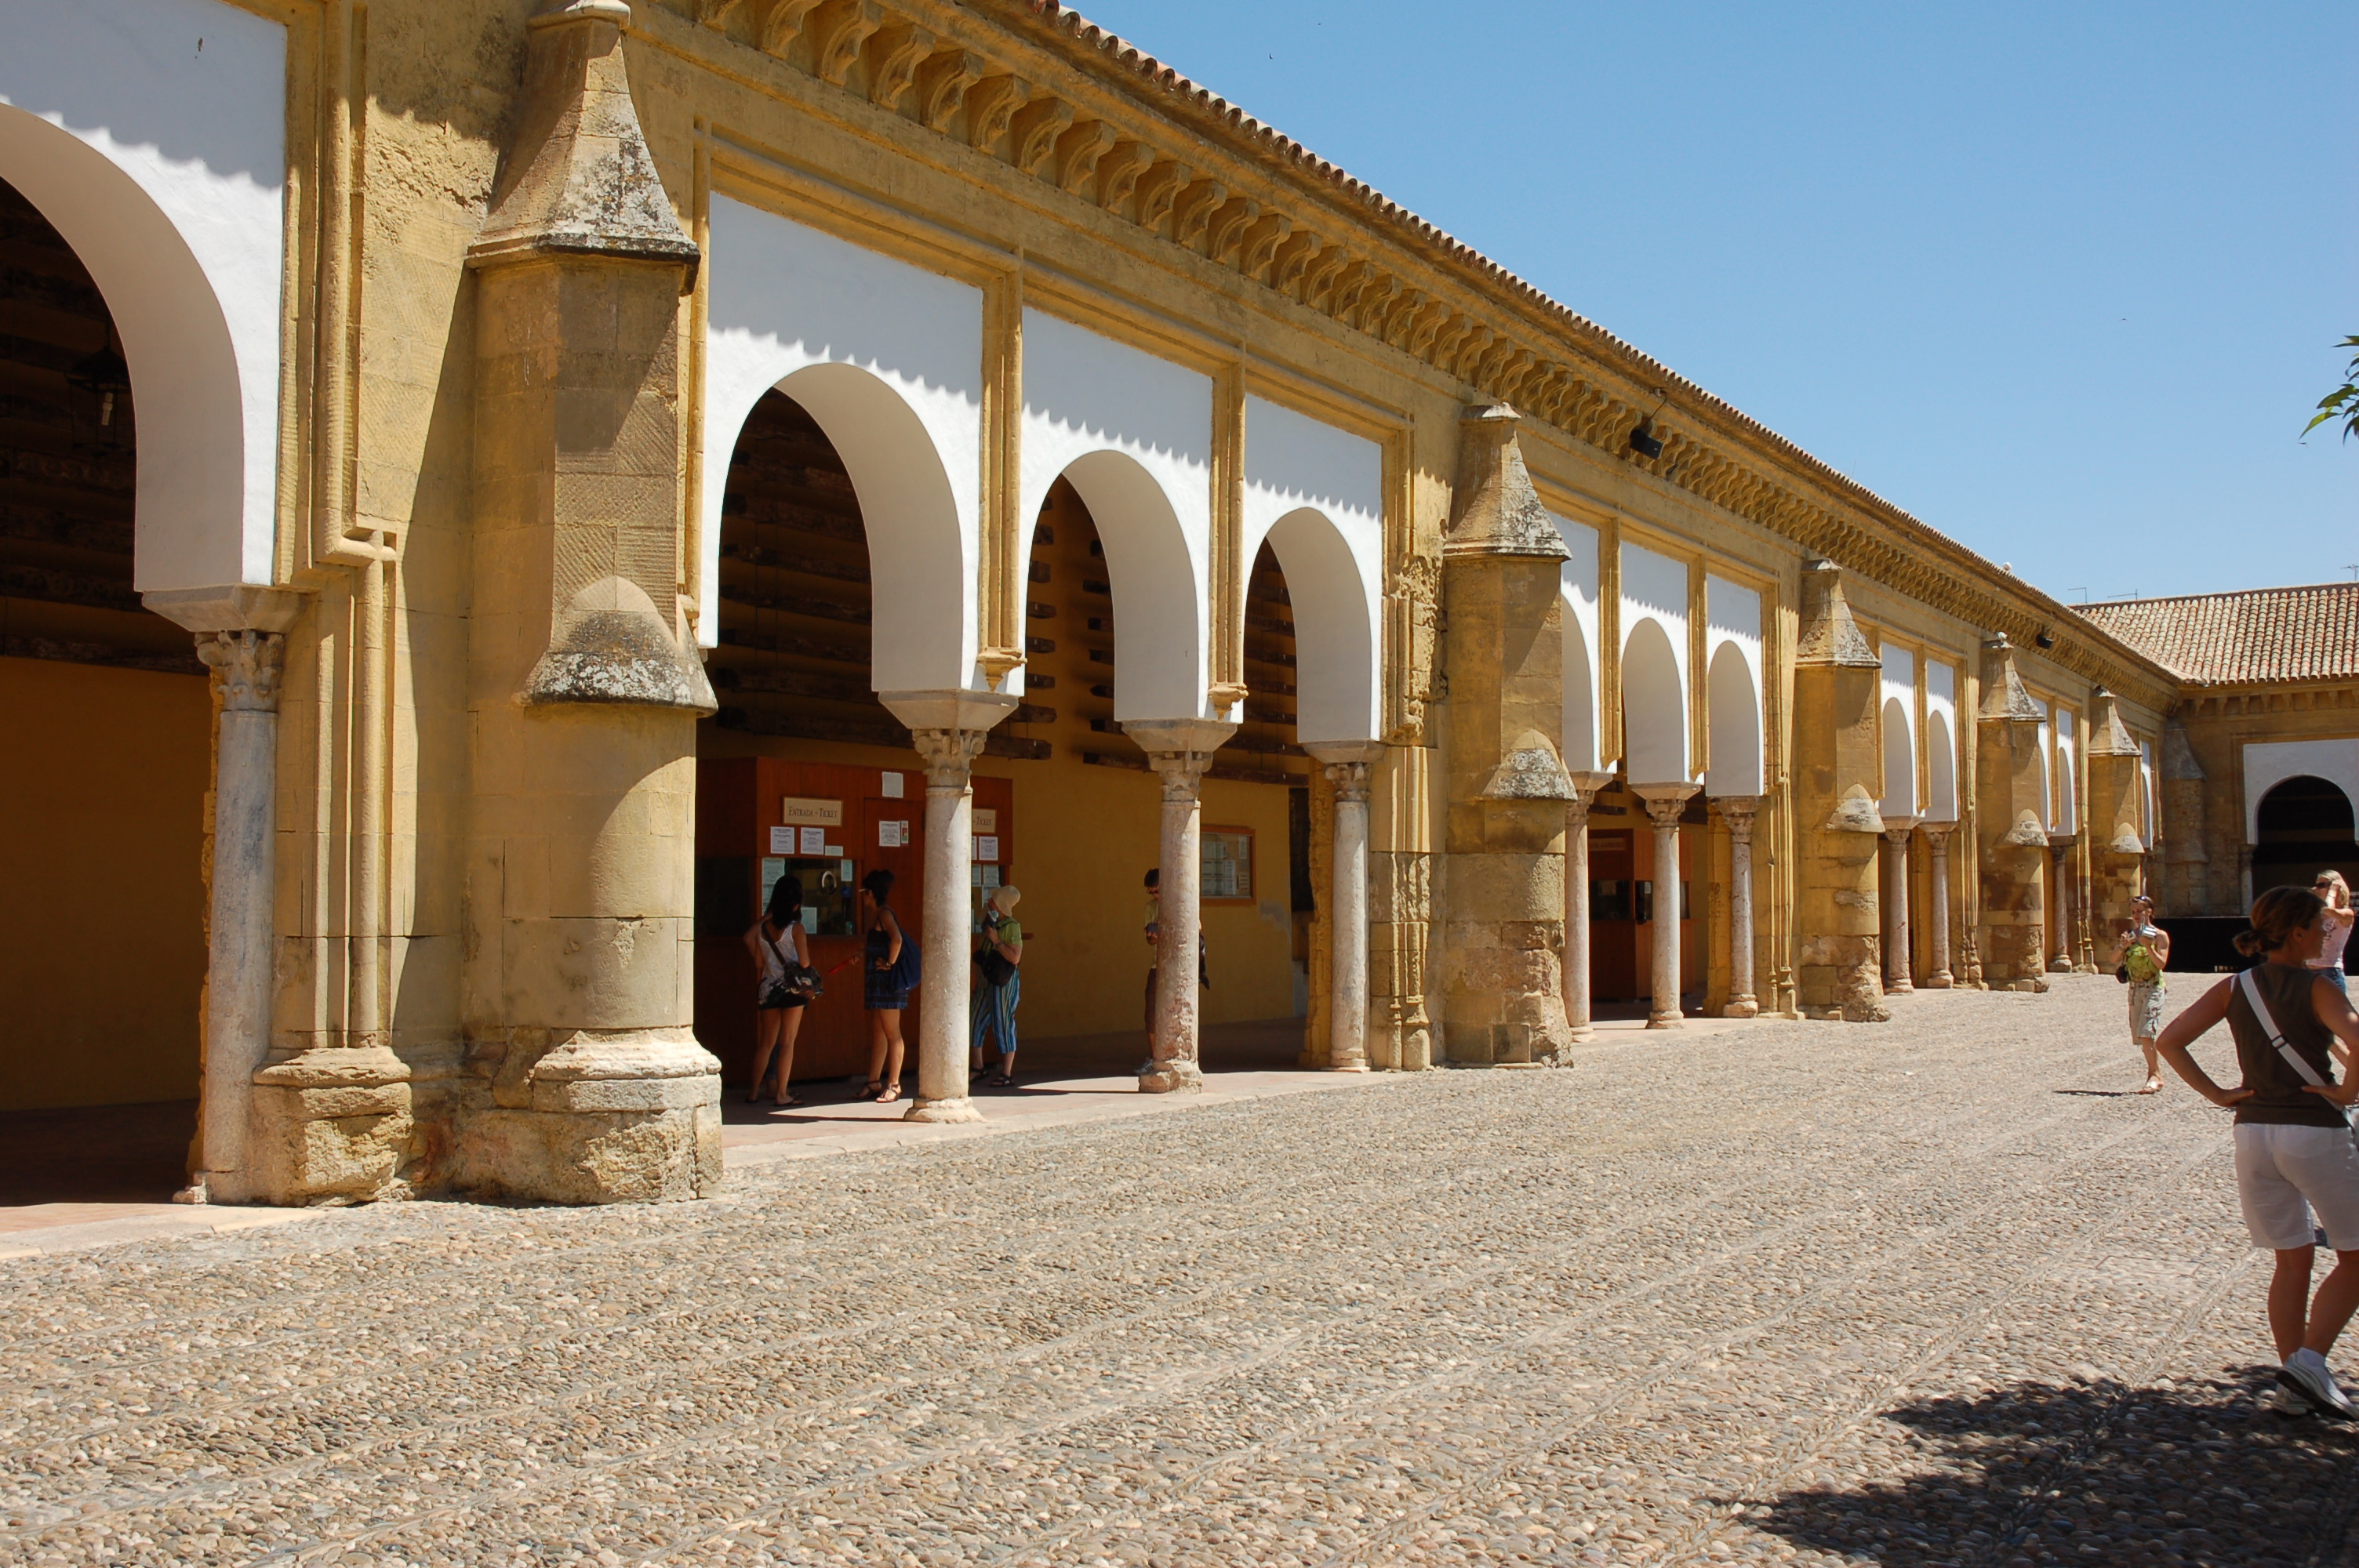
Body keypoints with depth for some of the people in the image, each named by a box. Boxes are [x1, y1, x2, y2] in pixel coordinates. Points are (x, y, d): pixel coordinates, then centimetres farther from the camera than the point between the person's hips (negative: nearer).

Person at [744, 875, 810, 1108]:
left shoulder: (762, 927, 3)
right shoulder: (795, 928, -11)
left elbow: (759, 963, 8)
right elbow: (804, 962, -11)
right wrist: (808, 956, 11)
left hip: (767, 987, 5)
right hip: (791, 989, -5)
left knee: (766, 1042, 13)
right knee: (787, 1043, 1)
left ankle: (754, 1091, 15)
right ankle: (782, 1094, 1)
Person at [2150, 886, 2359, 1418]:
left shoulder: (2234, 988, 5)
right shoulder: (2316, 988, -9)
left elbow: (2168, 1042, 0)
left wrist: (2215, 1093, 3)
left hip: (2253, 1132, 5)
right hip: (2315, 1133, -5)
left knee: (2292, 1262, 14)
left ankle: (2295, 1385, 13)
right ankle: (2310, 1359, -5)